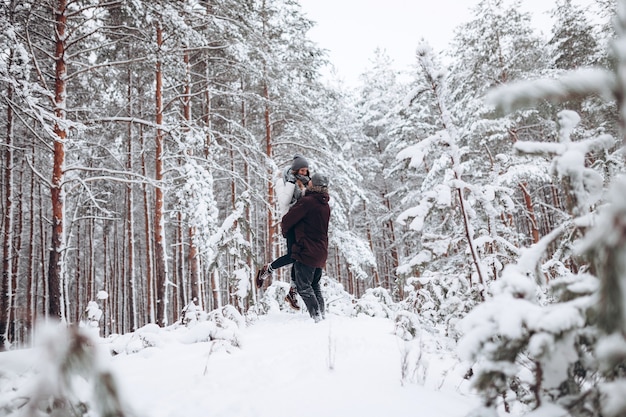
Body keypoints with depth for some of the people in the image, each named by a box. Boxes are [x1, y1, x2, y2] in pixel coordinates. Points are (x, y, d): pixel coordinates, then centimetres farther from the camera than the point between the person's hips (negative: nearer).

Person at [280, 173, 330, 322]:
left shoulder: (307, 202, -14)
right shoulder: (326, 206, 13)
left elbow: (286, 221, -9)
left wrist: (285, 231, 13)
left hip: (306, 251, -8)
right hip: (321, 253, 8)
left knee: (304, 287, -4)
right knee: (315, 286, 18)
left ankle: (316, 317, -9)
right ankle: (322, 314, 17)